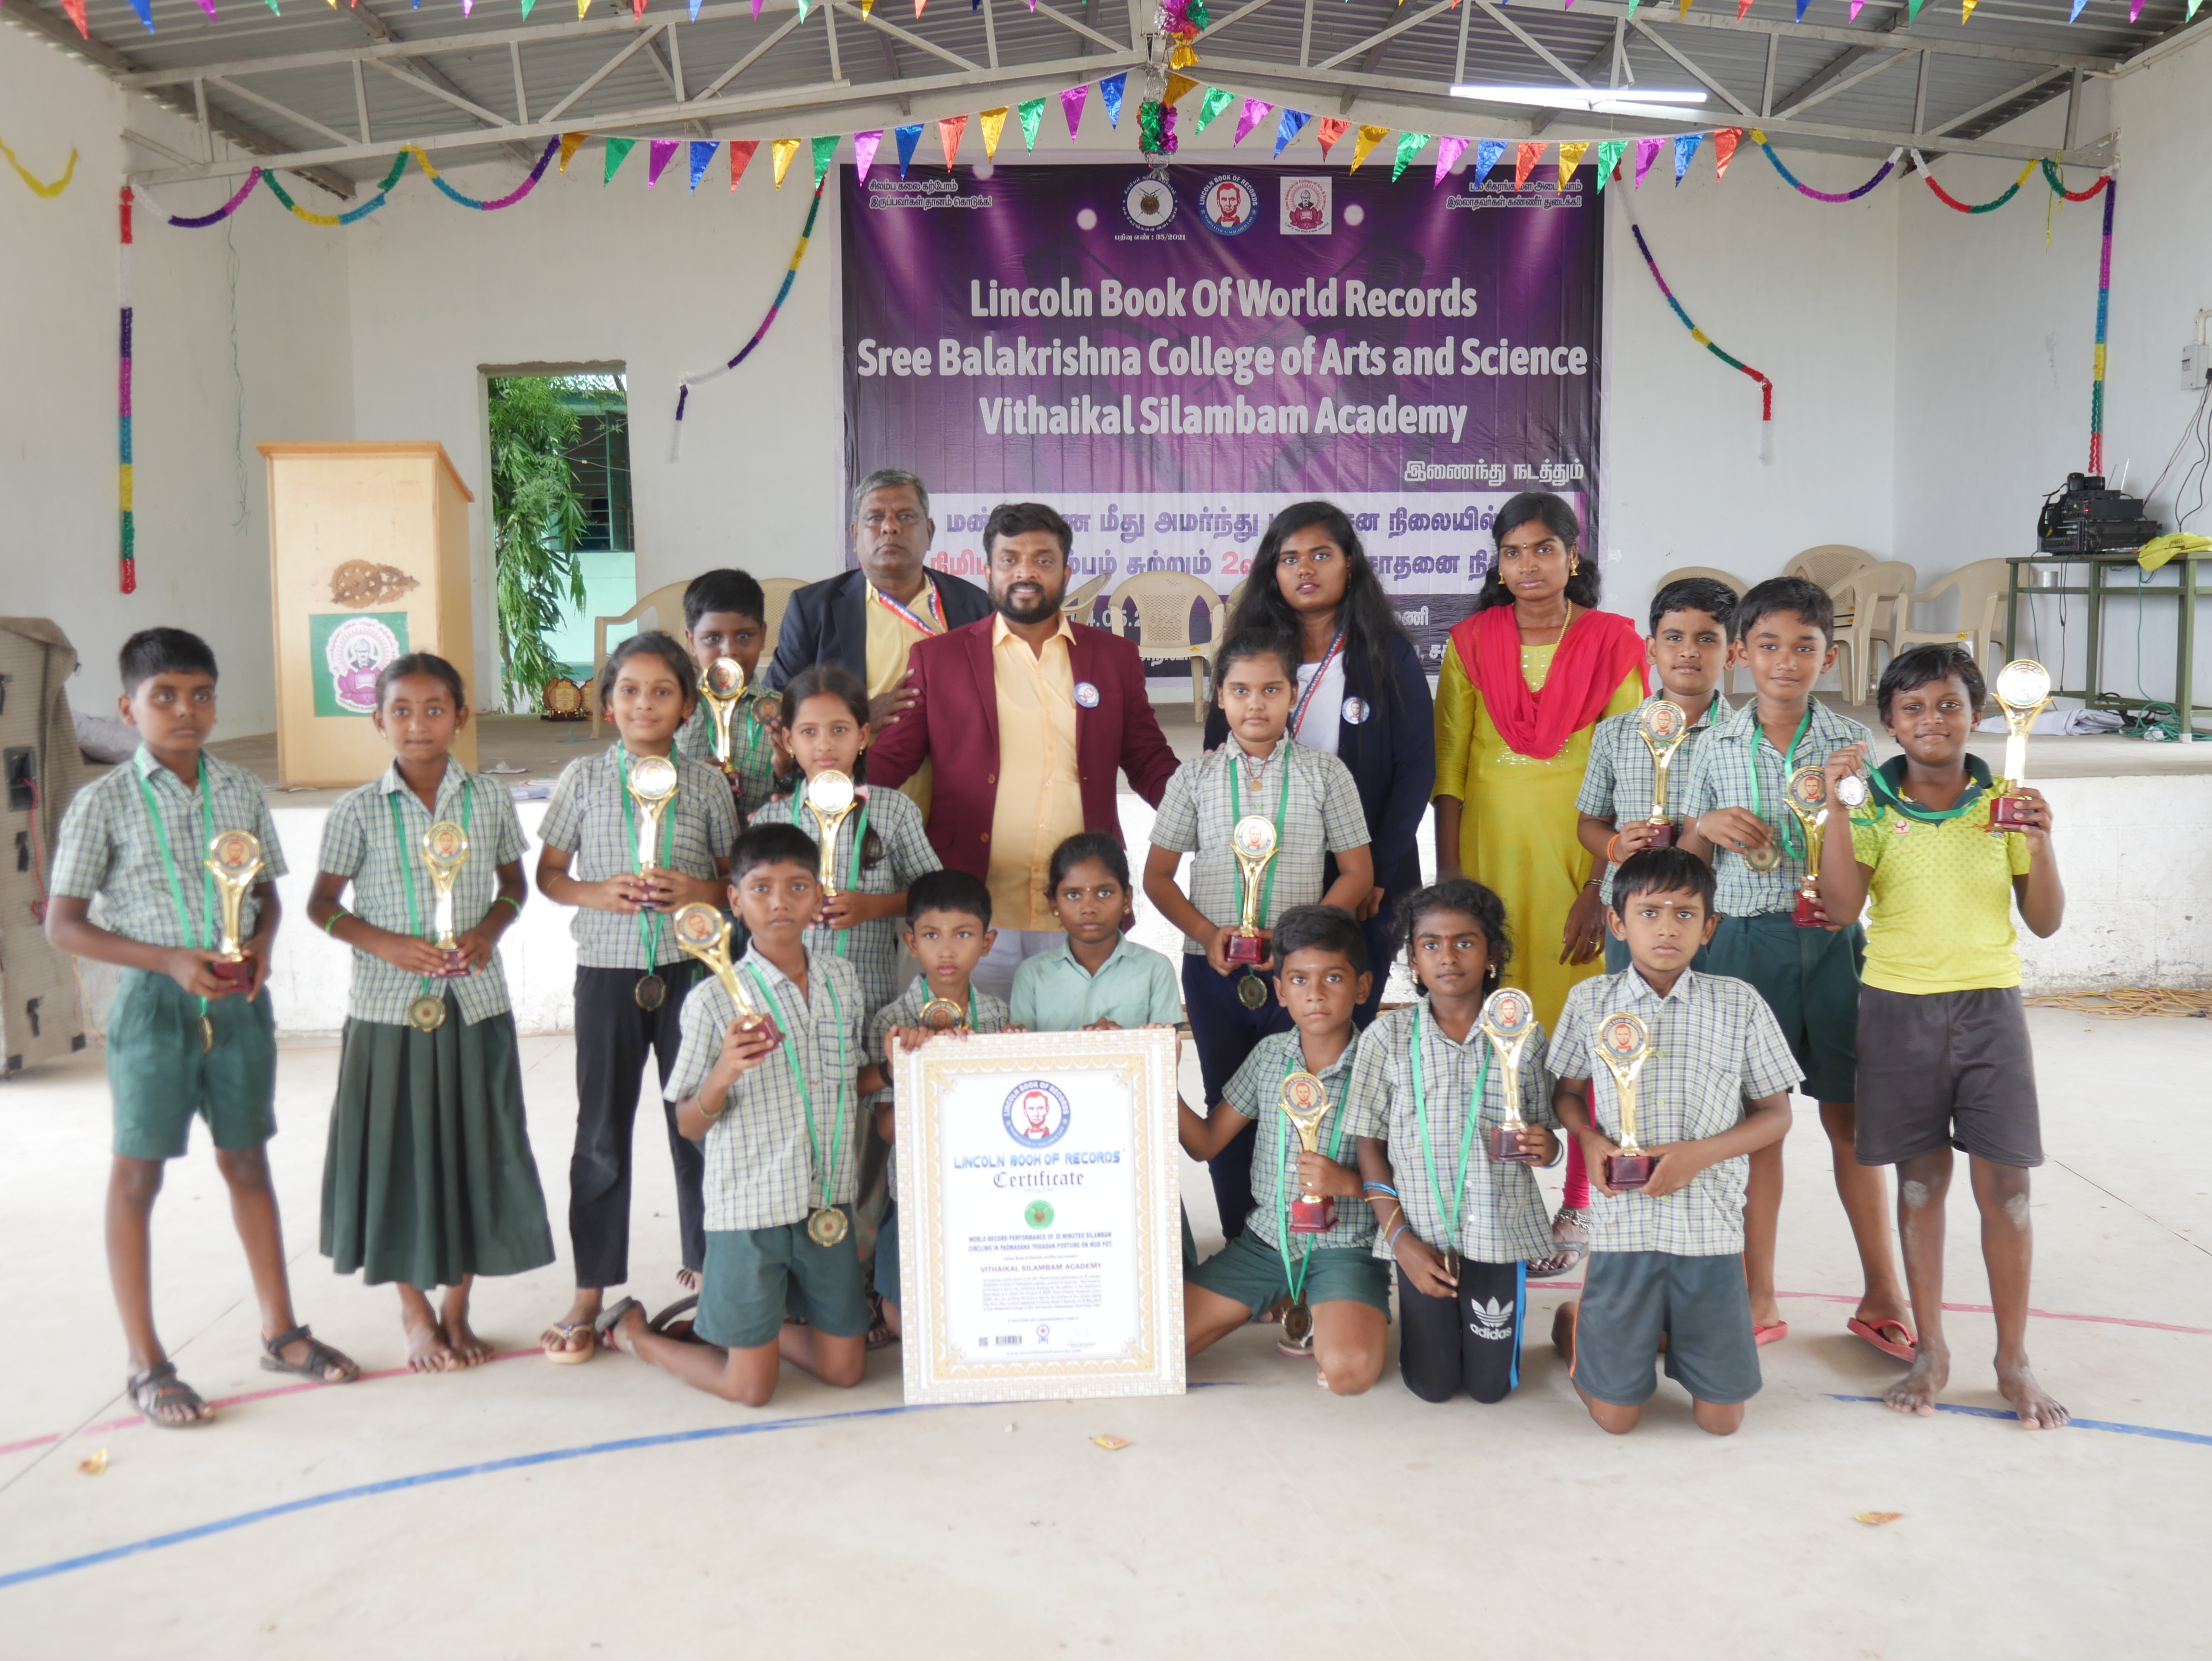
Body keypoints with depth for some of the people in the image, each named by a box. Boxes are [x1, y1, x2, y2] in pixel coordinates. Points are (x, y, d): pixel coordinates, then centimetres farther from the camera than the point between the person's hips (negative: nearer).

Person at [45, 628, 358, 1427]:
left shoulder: (241, 790, 5)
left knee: (247, 1160, 13)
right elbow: (63, 924, -7)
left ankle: (281, 1331, 25)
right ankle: (147, 1365, 16)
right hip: (154, 1000, -4)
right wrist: (171, 960, -19)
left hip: (239, 1000, 4)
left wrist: (262, 944, -8)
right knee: (138, 1173, 5)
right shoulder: (104, 803, -7)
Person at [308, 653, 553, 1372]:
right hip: (389, 1009, -1)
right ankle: (415, 1312, 24)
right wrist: (382, 943, -14)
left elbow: (513, 882, 12)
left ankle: (456, 1307, 24)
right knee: (398, 1157, 6)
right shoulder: (358, 811, -3)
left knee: (474, 1155, 7)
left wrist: (491, 931, -7)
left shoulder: (490, 799, 1)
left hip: (475, 1005, 2)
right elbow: (322, 903, 2)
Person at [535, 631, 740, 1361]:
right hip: (608, 971, 0)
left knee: (698, 1124, 9)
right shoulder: (583, 779, 1)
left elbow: (736, 876, 8)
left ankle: (705, 1266, 27)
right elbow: (548, 874, 7)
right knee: (601, 1135, 6)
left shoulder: (707, 783, 2)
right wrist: (599, 894, -12)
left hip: (690, 967, 0)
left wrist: (698, 892, -13)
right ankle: (590, 1293, 17)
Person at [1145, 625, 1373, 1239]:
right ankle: (1240, 1243, 20)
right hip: (1215, 971, 2)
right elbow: (1158, 875, 6)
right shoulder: (1195, 777, 5)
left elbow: (1357, 872, 2)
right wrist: (1207, 933, -11)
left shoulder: (1324, 773, 2)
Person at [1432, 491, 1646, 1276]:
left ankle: (1573, 1209, 19)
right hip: (1490, 853, 2)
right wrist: (1448, 882, -2)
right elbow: (1449, 771, 3)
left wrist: (1605, 887, -11)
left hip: (1581, 857, -1)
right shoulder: (1472, 643, 4)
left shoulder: (1613, 643, -2)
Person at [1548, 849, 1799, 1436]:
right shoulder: (1590, 1002, 0)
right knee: (1615, 1417, 5)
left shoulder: (1740, 1006, -1)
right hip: (1622, 1225, 0)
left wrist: (1700, 1153, -12)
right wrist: (1590, 1140, -9)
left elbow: (1775, 1114, 4)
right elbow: (1567, 1092, 13)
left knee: (1721, 1419, 6)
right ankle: (1576, 1321, 35)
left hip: (1711, 1227, 1)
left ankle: (1669, 1330, 35)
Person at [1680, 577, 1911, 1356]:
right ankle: (1759, 1298, 18)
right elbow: (1688, 862, 7)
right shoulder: (1716, 745, 4)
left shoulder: (1851, 742, 3)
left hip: (1829, 940, 0)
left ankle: (1882, 1295, 22)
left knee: (1849, 1115, 7)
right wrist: (1707, 826, -13)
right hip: (1746, 938, 0)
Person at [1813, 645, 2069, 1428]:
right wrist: (1835, 810, -19)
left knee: (2005, 1184, 1)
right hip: (1900, 1008, 0)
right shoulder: (1873, 805, 0)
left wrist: (2040, 846, -12)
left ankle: (2014, 1361, 16)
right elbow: (1840, 906, -12)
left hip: (1990, 1005, 1)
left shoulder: (2005, 803, 2)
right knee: (1921, 1180, 8)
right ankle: (1930, 1352, 20)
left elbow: (2046, 922, 3)